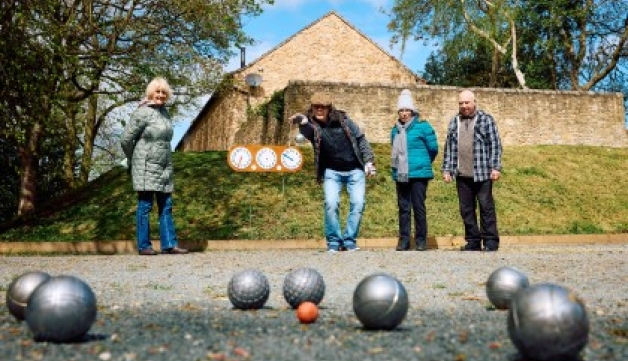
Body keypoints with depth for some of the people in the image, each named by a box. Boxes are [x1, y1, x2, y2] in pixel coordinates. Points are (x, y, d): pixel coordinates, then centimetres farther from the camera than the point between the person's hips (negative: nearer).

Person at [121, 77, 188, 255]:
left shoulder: (164, 112, 12)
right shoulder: (143, 113, -10)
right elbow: (126, 139, -9)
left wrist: (166, 160, 17)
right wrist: (133, 159, 3)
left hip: (164, 167, 8)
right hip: (146, 167, -7)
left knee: (166, 206, 7)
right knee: (145, 206, -2)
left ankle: (169, 244, 11)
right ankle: (144, 246, 5)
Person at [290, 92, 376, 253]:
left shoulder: (342, 120, -3)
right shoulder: (312, 126, -9)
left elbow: (361, 138, 7)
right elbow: (306, 131, -35)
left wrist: (369, 161, 0)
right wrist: (302, 122, -59)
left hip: (355, 170, 1)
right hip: (332, 172, -1)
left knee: (358, 203, -7)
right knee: (331, 204, -15)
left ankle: (350, 240, 6)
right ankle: (333, 241, 1)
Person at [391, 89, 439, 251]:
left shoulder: (423, 126, -3)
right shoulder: (395, 130, 11)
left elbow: (433, 148, 2)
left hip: (419, 174, -4)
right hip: (400, 175, 5)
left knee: (419, 207, -2)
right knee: (403, 208, 7)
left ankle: (421, 240, 6)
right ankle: (403, 240, 13)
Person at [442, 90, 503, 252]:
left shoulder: (486, 120, 1)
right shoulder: (454, 122, 14)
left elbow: (495, 144, -2)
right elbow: (449, 147, 15)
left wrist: (496, 167, -9)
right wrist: (447, 170, 10)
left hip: (482, 174, -4)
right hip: (462, 175, 4)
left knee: (486, 207, -1)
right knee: (466, 209, 7)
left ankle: (490, 241, 6)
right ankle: (473, 241, 15)